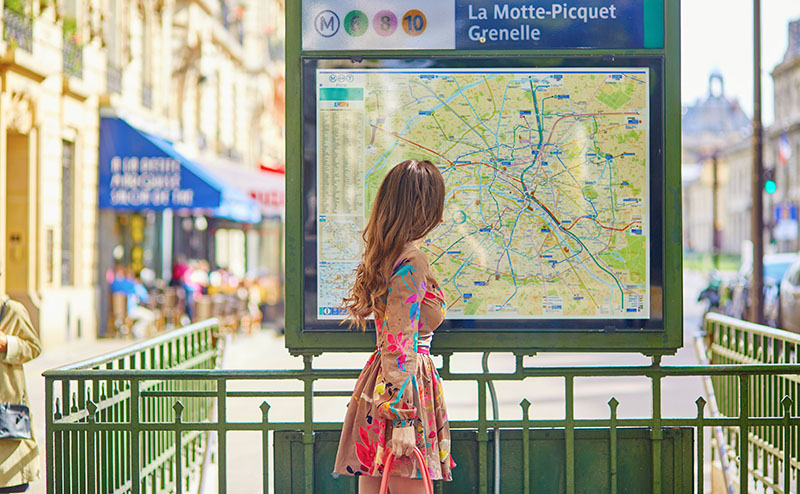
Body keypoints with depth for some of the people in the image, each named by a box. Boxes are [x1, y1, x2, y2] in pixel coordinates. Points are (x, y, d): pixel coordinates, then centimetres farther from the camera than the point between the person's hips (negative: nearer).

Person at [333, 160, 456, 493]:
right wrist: (402, 418, -20)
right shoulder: (412, 262, -15)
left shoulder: (381, 255, 11)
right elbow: (401, 343, -19)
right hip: (402, 385, -9)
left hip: (377, 381, 9)